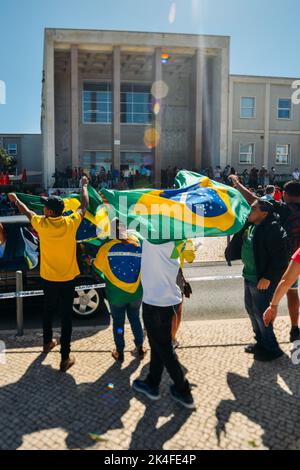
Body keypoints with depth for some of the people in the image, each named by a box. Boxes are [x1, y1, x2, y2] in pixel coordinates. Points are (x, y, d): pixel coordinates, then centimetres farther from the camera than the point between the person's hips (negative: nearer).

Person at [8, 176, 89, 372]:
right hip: (68, 279, -2)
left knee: (48, 311, 24)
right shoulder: (71, 223, -16)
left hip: (48, 278, 2)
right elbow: (85, 205, 1)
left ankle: (48, 342, 44)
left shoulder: (41, 224, -13)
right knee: (66, 316, 4)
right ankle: (66, 357, 8)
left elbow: (26, 211, 9)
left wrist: (15, 199, 28)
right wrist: (84, 186, 17)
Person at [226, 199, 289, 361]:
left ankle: (271, 349, 19)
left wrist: (268, 277, -21)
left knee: (261, 314, 0)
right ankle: (261, 342, 38)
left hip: (262, 280, -9)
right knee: (251, 310, 19)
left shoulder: (273, 229, -19)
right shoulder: (249, 227, 7)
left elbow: (279, 257, -20)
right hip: (249, 277, 9)